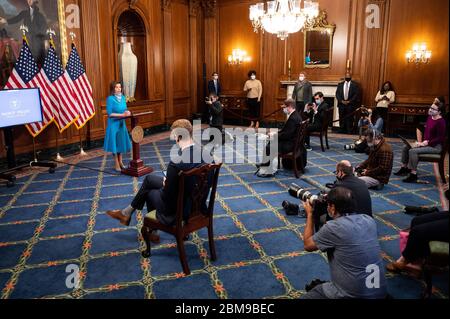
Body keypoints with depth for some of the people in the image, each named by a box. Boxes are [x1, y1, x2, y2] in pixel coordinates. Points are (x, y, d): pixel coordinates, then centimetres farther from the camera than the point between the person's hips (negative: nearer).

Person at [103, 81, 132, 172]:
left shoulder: (123, 97, 4)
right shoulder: (110, 99, -14)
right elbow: (110, 114, -17)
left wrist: (127, 112, -11)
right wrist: (122, 115, -22)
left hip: (122, 123, 6)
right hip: (114, 124, -6)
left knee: (121, 142, 13)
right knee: (115, 143, 3)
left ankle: (120, 162, 27)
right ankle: (117, 164, 13)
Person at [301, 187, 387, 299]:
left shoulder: (332, 227, -18)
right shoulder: (369, 220, -2)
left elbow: (307, 245, 0)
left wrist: (309, 214, 8)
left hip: (351, 295, -5)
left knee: (307, 296, 15)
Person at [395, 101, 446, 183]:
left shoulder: (441, 122, -19)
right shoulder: (430, 117, 7)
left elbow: (440, 138, -21)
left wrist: (425, 143, -21)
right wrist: (424, 141, -2)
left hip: (436, 146, -10)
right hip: (426, 143, 10)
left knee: (413, 151, -27)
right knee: (406, 147, 7)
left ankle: (413, 175, -22)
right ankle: (404, 169, 15)